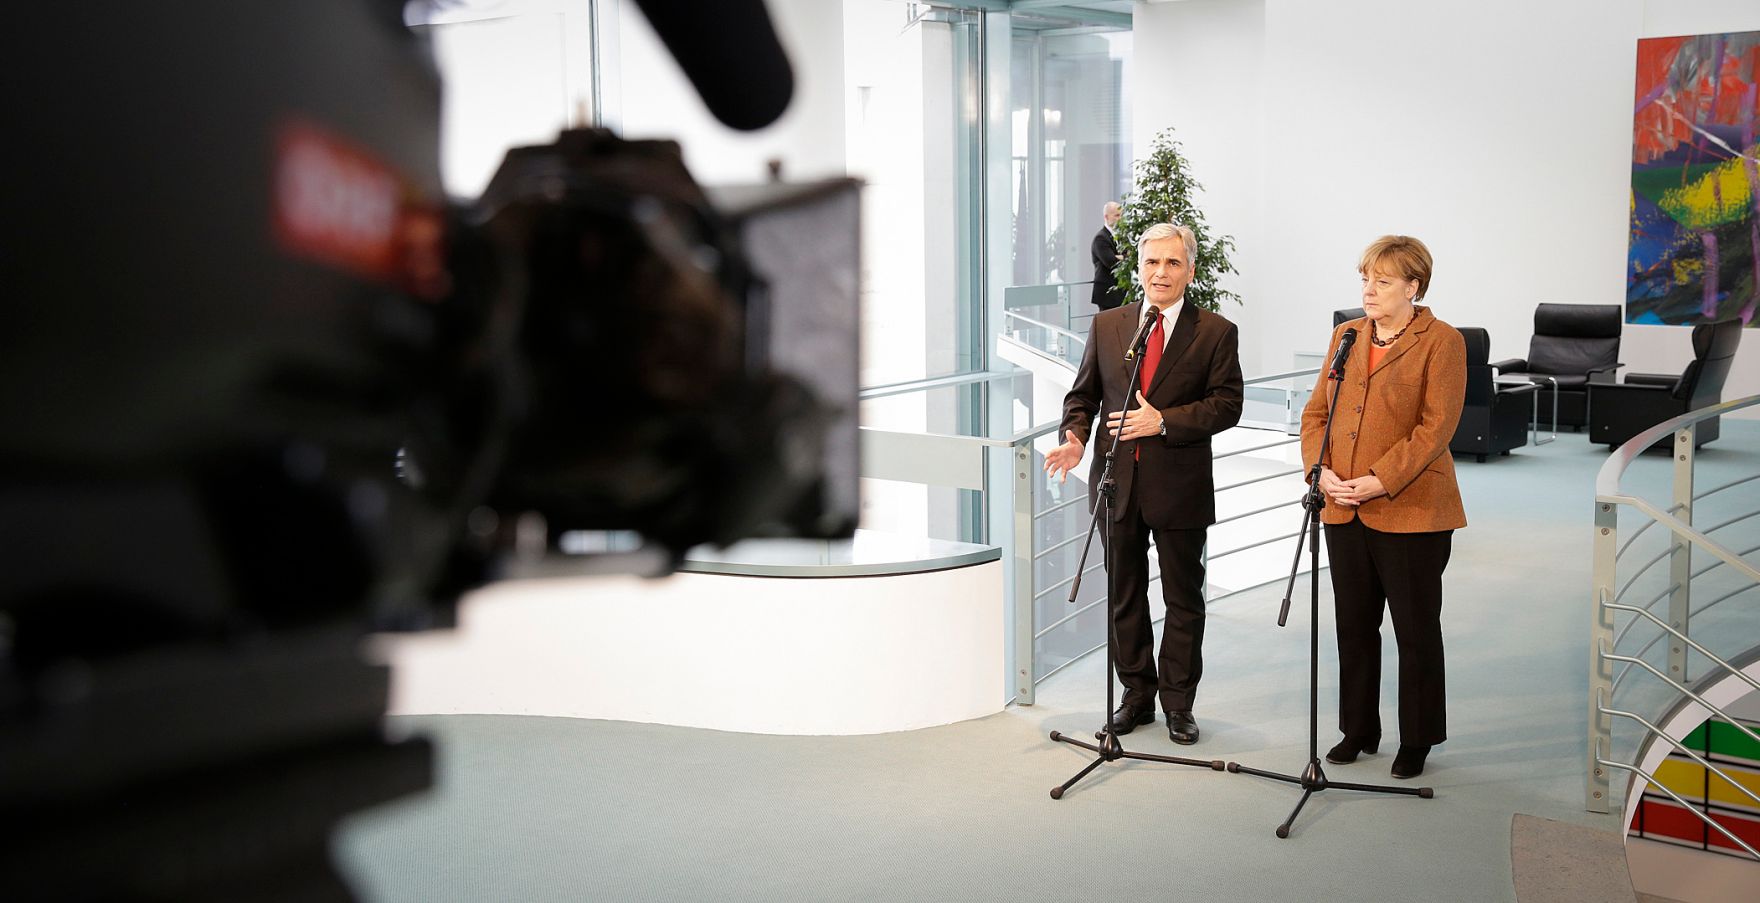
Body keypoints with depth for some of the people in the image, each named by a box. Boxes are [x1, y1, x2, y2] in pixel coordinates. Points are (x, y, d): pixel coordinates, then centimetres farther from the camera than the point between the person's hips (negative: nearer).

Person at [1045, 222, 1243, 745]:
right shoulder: (1106, 326, 8)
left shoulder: (1215, 333, -2)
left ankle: (1178, 703, 19)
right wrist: (1075, 437, -10)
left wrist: (1164, 421, -20)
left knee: (1183, 598, 7)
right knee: (1124, 596, 12)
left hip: (1180, 486, -3)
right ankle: (1137, 694, 25)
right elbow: (1083, 393, 10)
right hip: (1117, 482, 3)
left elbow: (1226, 404, -8)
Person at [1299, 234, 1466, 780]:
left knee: (1416, 632, 6)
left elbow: (1436, 427, -14)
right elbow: (1316, 411, 10)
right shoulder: (1346, 335, 11)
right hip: (1344, 510, 6)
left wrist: (1379, 481, -20)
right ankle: (1359, 730, 28)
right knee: (1354, 627, 14)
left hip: (1411, 510, -5)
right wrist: (1322, 470, -6)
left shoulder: (1441, 342, -7)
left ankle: (1418, 740, 21)